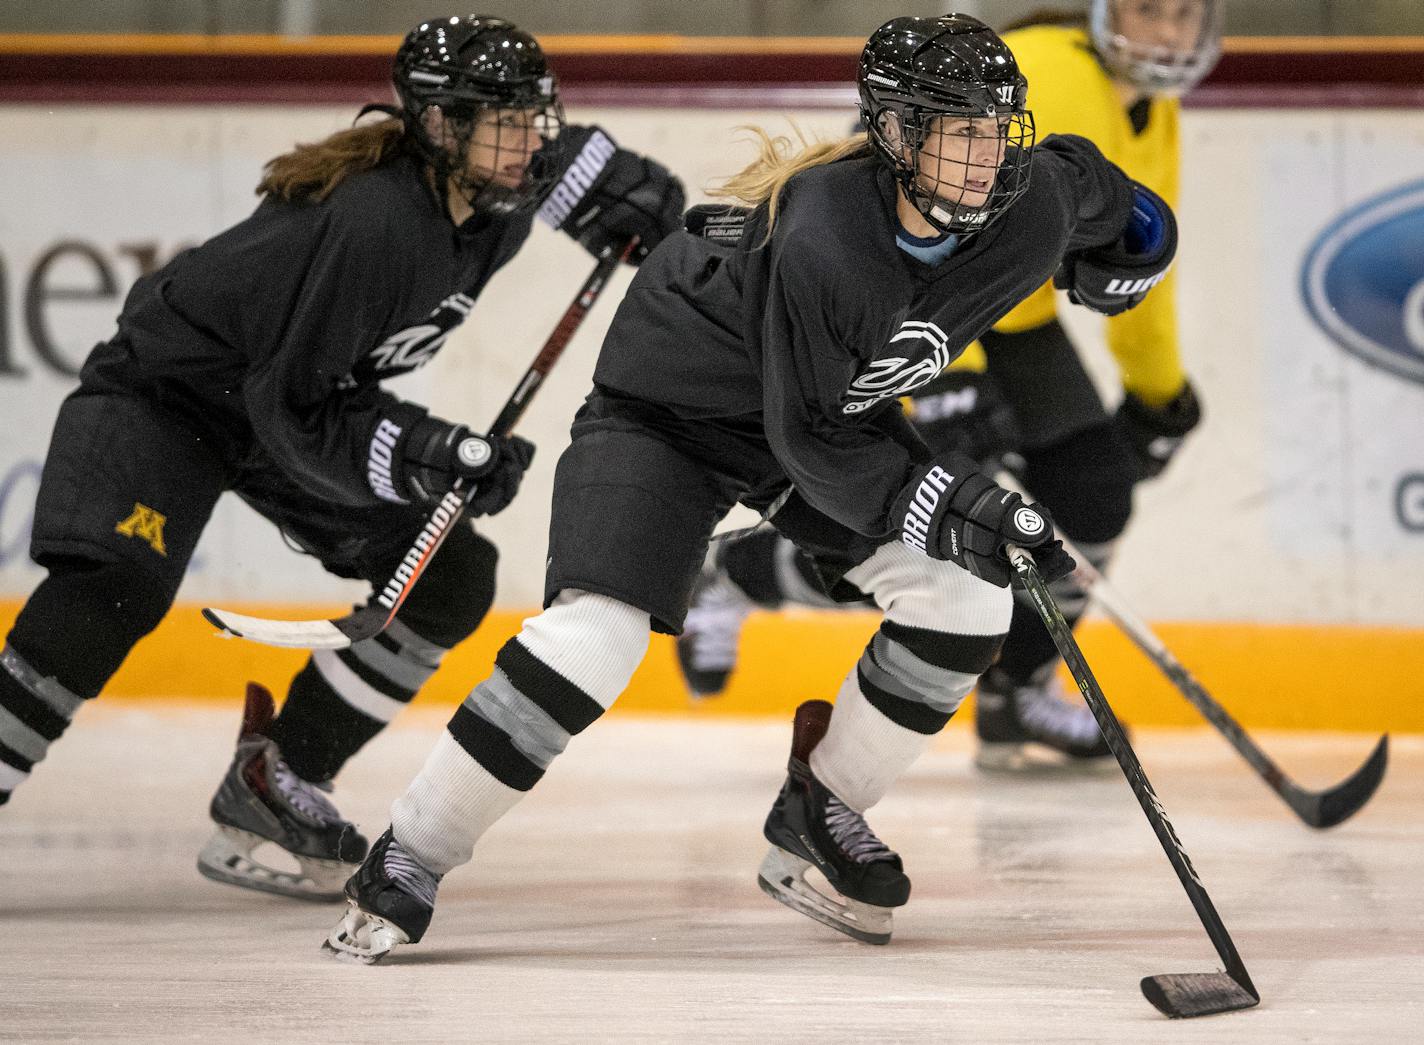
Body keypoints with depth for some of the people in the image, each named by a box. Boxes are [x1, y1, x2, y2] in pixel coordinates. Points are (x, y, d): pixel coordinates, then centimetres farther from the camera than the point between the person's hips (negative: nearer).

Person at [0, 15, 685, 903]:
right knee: (118, 582, -31)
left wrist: (639, 195, 3)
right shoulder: (372, 223, -35)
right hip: (170, 388, -9)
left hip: (310, 392, 9)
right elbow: (294, 408, -31)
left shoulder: (491, 192, -11)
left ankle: (274, 778, 8)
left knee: (452, 577, 0)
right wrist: (432, 455, -37)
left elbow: (562, 158, 17)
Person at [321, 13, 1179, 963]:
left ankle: (819, 814, 10)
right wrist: (944, 503, -35)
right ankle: (408, 862, -11)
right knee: (595, 634, -22)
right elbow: (811, 439, -30)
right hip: (670, 408, -7)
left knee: (967, 599, -9)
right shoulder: (821, 237, -38)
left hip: (836, 408, 7)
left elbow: (1082, 180, 7)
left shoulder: (1028, 210, -20)